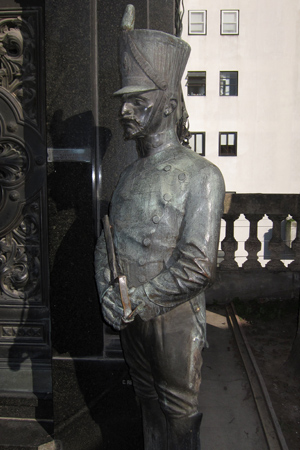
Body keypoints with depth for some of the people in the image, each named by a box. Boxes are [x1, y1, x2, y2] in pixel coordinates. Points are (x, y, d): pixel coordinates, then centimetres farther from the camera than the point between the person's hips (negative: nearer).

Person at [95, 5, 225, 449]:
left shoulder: (200, 174, -17)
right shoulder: (130, 173, 7)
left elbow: (198, 266, -22)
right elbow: (107, 238, 9)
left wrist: (137, 301, -16)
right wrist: (107, 291, -7)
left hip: (174, 318, -6)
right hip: (129, 314, 6)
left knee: (179, 412, 15)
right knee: (148, 401, 25)